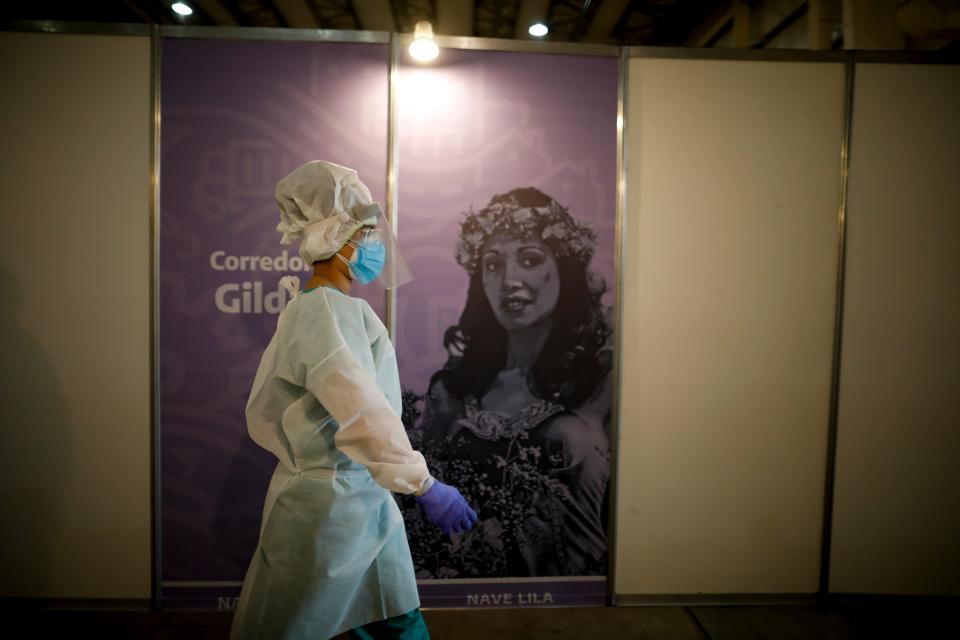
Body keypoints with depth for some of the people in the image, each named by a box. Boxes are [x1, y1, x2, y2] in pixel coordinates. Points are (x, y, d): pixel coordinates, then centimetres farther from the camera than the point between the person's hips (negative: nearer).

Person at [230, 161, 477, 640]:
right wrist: (425, 485, -30)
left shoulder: (352, 309, 8)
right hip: (324, 499, -8)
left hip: (367, 495, 8)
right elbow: (360, 409, -30)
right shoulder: (316, 310, -20)